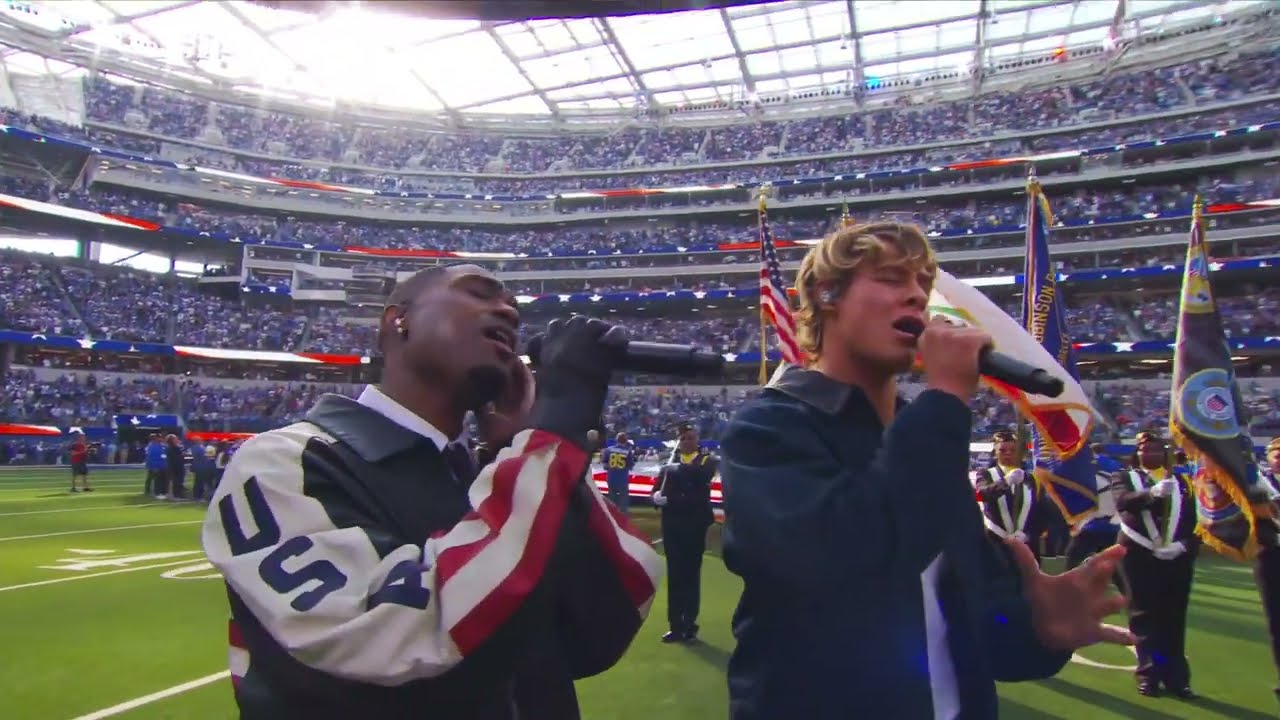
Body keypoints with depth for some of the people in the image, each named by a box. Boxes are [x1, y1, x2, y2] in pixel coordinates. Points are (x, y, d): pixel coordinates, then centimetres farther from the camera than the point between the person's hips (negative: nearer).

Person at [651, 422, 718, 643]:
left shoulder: (708, 460, 3)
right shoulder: (669, 463, 11)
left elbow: (704, 475, -22)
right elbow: (657, 491, 1)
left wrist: (678, 468, -28)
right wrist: (657, 497, -20)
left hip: (695, 525, -2)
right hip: (672, 525, 3)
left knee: (691, 575, 2)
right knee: (674, 576, 5)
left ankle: (690, 625, 11)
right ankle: (675, 626, 12)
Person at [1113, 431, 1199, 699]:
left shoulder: (1183, 481, 12)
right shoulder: (1125, 478, 5)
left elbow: (1195, 518, 5)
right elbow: (1123, 501, -16)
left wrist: (1182, 545, -11)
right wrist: (1152, 493, -34)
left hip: (1177, 558, 2)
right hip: (1140, 556, -2)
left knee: (1174, 618, 6)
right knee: (1144, 616, 1)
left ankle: (1176, 677, 13)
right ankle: (1149, 674, 7)